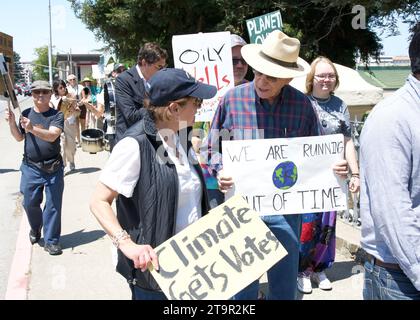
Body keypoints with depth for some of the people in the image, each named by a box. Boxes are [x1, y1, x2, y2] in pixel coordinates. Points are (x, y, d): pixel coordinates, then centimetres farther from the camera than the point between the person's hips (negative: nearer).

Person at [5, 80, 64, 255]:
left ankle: (51, 241, 12)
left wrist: (32, 129, -37)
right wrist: (11, 122, -4)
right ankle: (35, 228, 42)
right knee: (30, 203, 13)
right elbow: (19, 138, 13)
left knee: (53, 205, 1)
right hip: (30, 168, 3)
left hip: (53, 167, -3)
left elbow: (52, 136, -22)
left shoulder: (57, 115, -6)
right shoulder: (26, 114, 6)